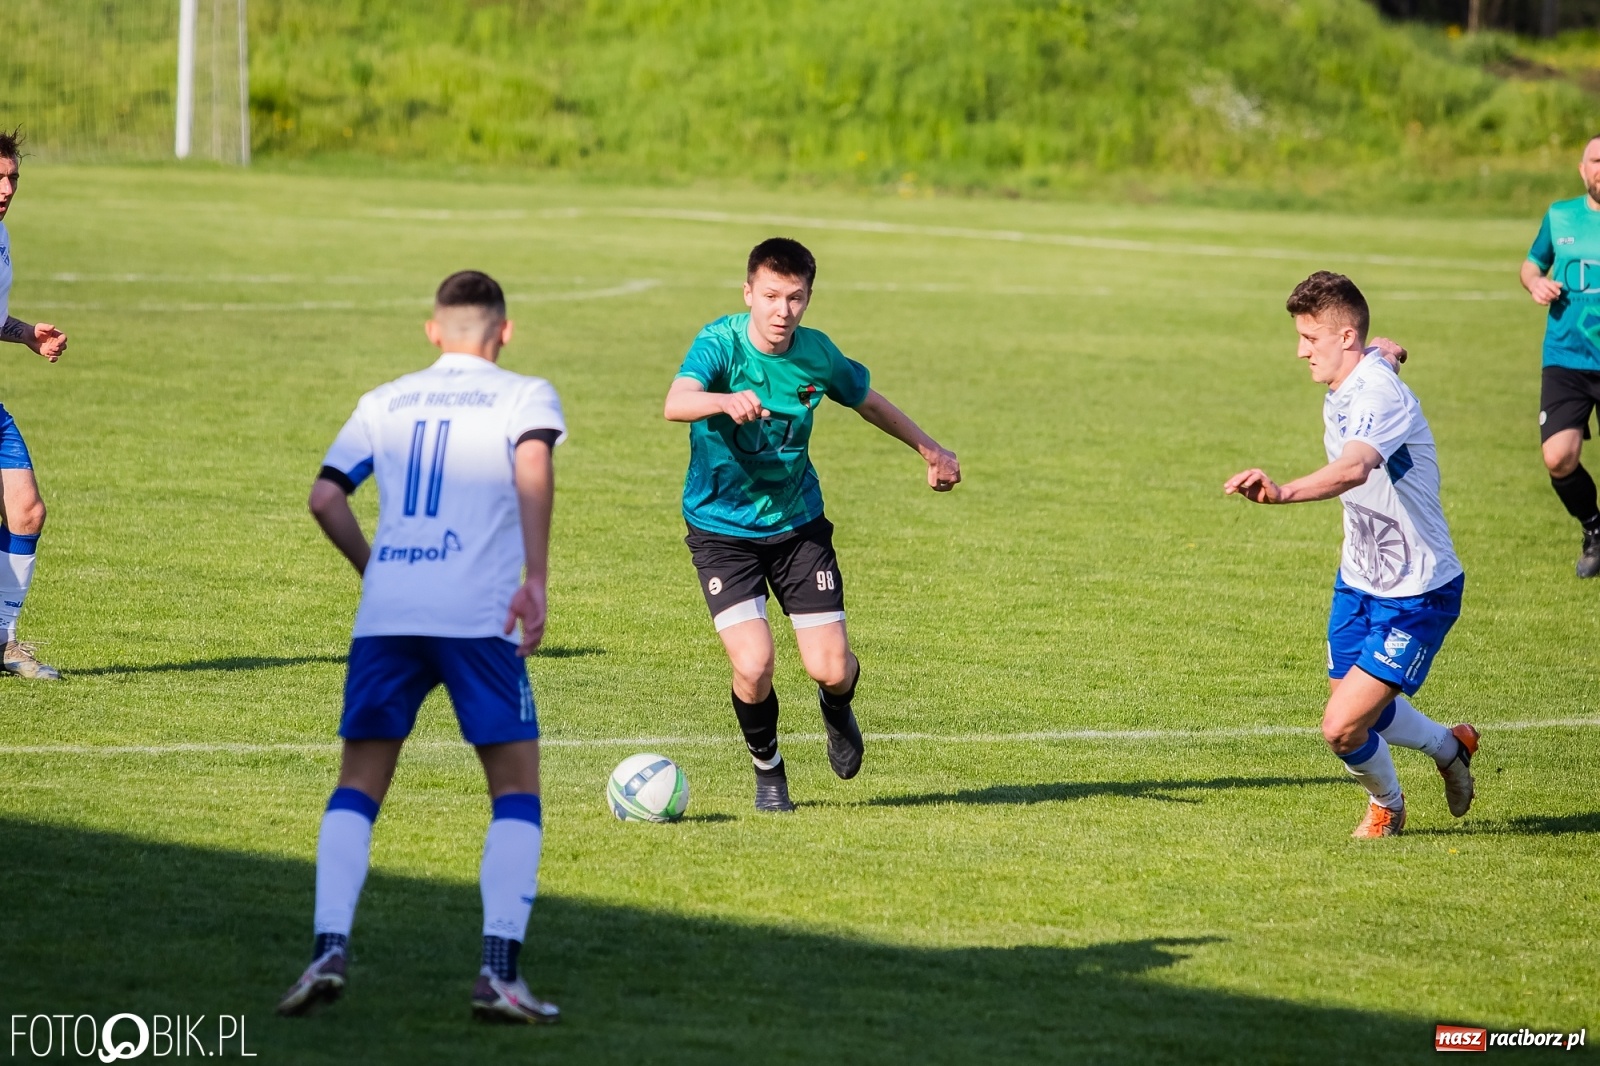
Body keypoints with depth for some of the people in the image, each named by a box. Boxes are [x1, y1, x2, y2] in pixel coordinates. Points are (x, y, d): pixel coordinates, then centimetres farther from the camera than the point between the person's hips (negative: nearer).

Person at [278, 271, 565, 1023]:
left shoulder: (384, 402, 20)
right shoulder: (524, 396, 9)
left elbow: (325, 497, 12)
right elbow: (533, 467, -12)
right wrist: (535, 581, -13)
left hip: (384, 614, 3)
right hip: (478, 614, -3)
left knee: (358, 785, 10)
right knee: (516, 790, 6)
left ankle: (328, 950, -8)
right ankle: (499, 971, -7)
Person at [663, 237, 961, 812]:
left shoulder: (816, 354, -7)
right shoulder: (719, 343, -20)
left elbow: (868, 400, 15)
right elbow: (676, 404, -40)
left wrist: (931, 449, 22)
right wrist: (726, 401, -61)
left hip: (798, 523, 3)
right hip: (722, 528, -3)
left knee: (831, 669, -6)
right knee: (753, 666, -18)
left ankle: (838, 712, 35)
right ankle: (767, 768, 14)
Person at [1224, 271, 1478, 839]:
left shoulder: (1381, 396, -28)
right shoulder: (1342, 394, 2)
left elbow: (1353, 469, -50)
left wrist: (1283, 491, -63)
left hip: (1416, 595, -9)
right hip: (1359, 580, 9)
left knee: (1343, 728, -12)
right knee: (1353, 707, 19)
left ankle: (1385, 803, 21)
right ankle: (1449, 747, 48)